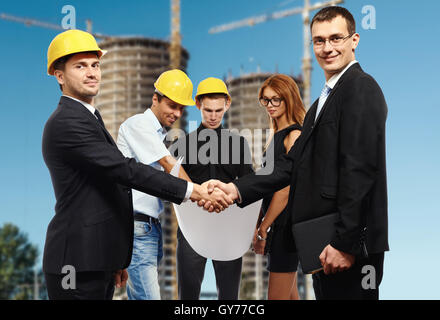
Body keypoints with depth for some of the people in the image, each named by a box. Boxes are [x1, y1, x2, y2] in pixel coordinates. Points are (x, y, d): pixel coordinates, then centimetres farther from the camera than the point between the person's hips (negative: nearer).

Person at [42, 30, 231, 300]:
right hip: (78, 263, -10)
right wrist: (191, 190, -23)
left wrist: (116, 260, 24)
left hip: (97, 262, 10)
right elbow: (125, 170, -22)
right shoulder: (66, 123, -14)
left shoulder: (88, 118, 19)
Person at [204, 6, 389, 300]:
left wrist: (345, 244, -21)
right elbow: (294, 163, 12)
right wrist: (237, 189, 0)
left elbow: (359, 170, -19)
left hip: (350, 244, -9)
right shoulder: (324, 101, 19)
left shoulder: (361, 88, -11)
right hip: (323, 243, 9)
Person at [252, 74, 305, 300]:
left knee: (277, 296, -8)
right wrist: (261, 225, 12)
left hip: (287, 221, -9)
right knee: (289, 295, 14)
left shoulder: (294, 135, -12)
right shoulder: (276, 136, 16)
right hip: (278, 222, 9)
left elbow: (286, 187, -17)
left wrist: (263, 229, -15)